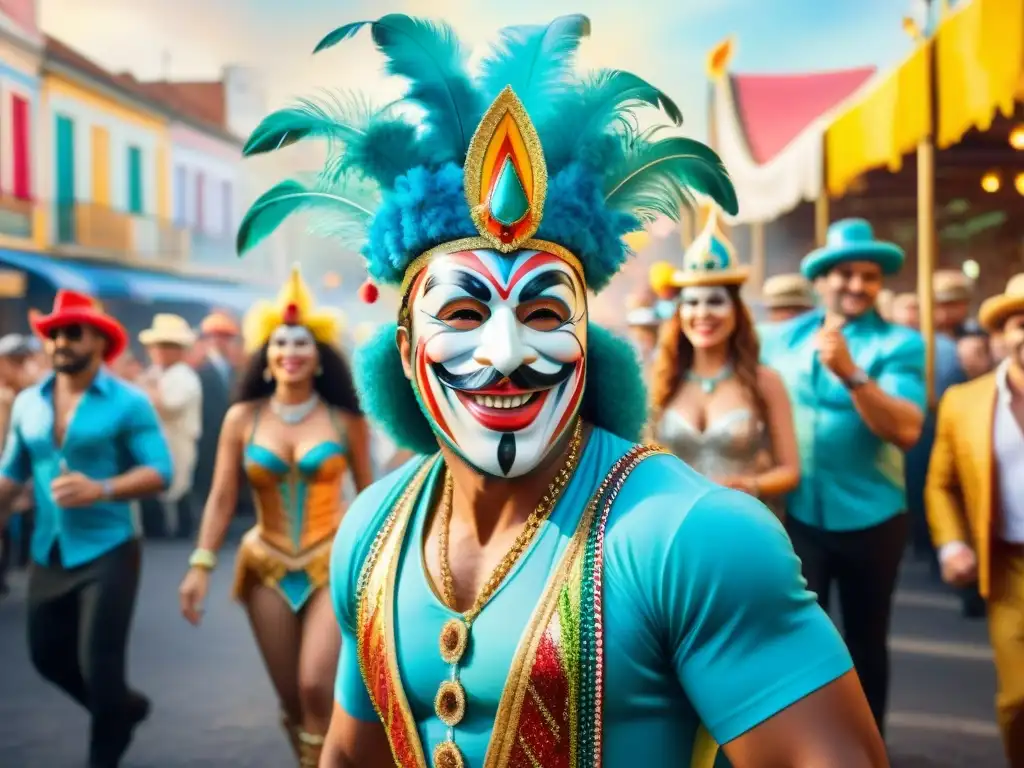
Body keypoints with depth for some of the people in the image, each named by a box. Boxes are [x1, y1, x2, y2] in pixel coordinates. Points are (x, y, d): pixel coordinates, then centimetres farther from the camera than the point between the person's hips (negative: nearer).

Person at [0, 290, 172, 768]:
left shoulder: (129, 403, -9)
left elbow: (160, 472, -15)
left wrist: (102, 489, -28)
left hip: (107, 552, -5)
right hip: (48, 554, 6)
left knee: (98, 662, -1)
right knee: (47, 655, 15)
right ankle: (123, 707, 41)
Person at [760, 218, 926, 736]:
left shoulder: (900, 344, -7)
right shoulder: (782, 339, 3)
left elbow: (906, 430, -20)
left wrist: (851, 374, -32)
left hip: (871, 519, -1)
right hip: (797, 516, 1)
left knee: (865, 640, 15)